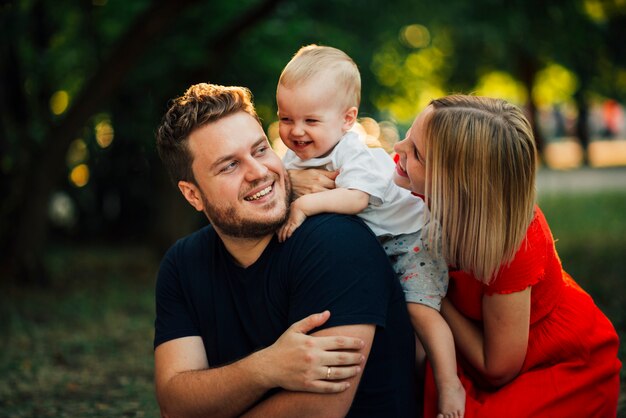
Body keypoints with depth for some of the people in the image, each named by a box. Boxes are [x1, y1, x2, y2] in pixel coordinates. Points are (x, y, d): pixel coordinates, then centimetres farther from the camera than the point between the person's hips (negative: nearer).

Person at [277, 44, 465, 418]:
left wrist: (307, 204, -53)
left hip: (408, 235, -8)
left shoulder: (357, 156, -29)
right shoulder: (295, 157, -4)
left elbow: (356, 198, -45)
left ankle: (450, 386, -10)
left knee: (419, 308, -19)